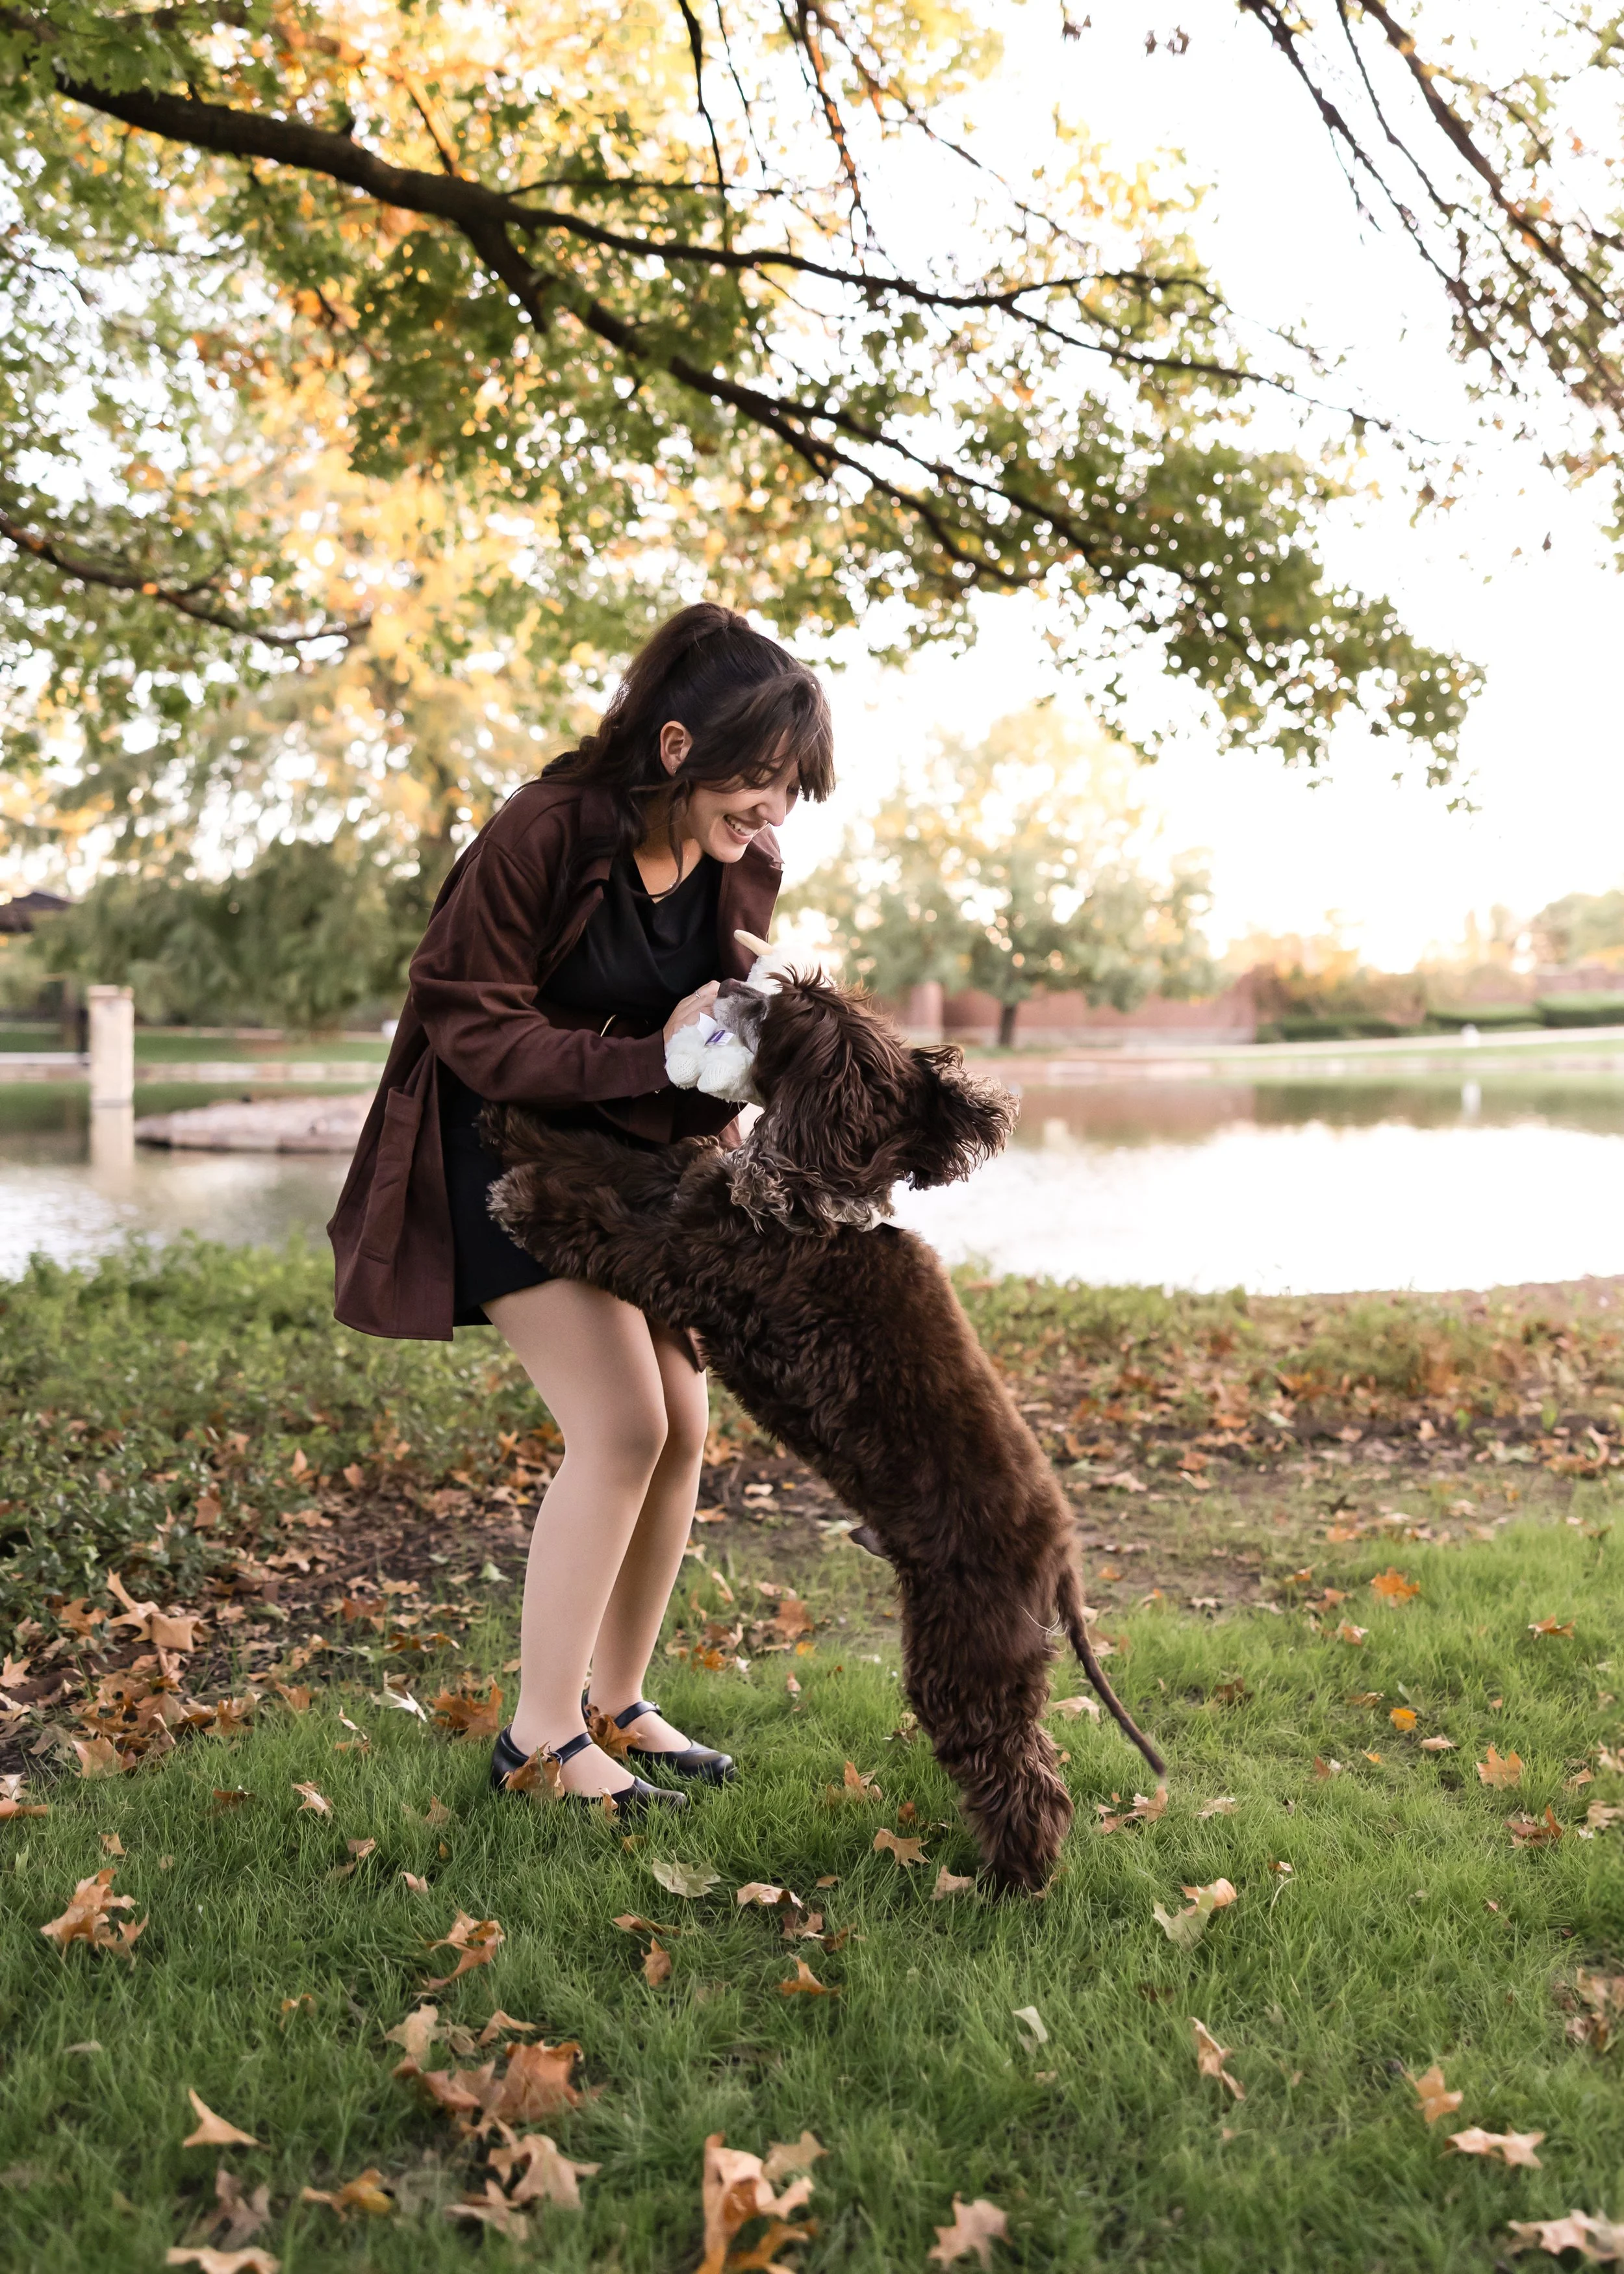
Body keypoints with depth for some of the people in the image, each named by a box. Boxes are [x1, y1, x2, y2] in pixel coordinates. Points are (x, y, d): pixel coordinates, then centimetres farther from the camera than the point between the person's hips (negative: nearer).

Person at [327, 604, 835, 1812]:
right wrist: (653, 1057, -29)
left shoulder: (743, 866, -4)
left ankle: (617, 1701, 21)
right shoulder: (542, 836, -24)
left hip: (635, 1154, 7)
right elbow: (473, 1034, -21)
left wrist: (716, 1100, -12)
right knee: (621, 1423, -15)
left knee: (682, 1421, 3)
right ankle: (540, 1735, 0)